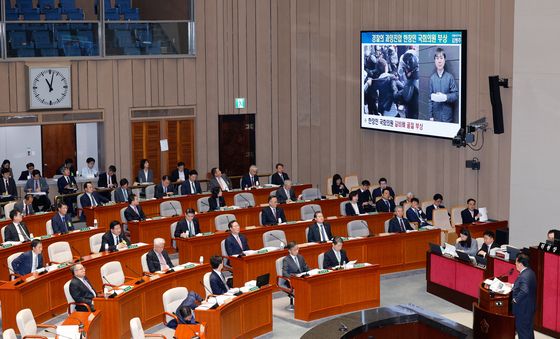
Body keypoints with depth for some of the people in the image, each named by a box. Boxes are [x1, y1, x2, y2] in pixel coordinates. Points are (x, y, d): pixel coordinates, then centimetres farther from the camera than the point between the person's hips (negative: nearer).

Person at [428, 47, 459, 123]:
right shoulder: (432, 78, 1)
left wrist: (445, 97, -22)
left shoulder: (450, 77, -4)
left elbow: (456, 94, -4)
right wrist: (431, 116, 2)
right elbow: (430, 98, 4)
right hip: (436, 116, 2)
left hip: (448, 116, -1)